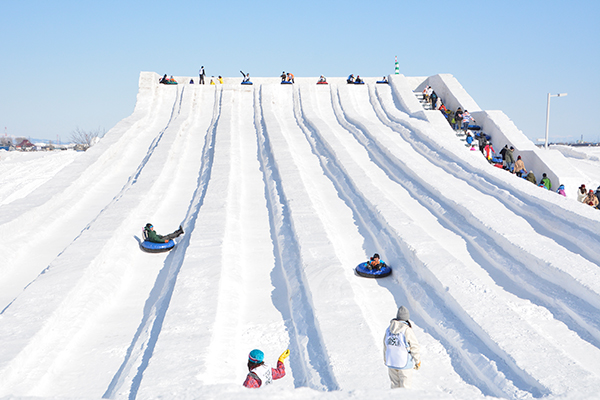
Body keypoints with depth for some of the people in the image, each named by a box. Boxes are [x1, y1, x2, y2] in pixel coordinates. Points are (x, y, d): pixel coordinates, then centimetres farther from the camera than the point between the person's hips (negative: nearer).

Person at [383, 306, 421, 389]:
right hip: (404, 364, -5)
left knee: (395, 384, 18)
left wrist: (385, 360, 22)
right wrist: (418, 362, 0)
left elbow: (385, 346, 9)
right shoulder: (407, 331, -20)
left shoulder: (389, 329, -2)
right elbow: (415, 348, -15)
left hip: (391, 362, 5)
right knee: (405, 386, 9)